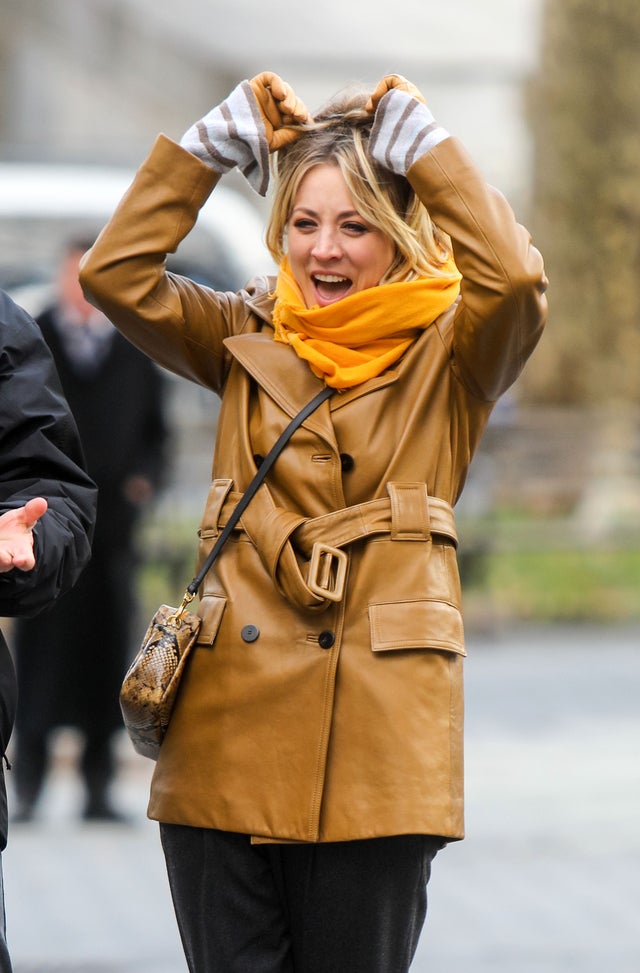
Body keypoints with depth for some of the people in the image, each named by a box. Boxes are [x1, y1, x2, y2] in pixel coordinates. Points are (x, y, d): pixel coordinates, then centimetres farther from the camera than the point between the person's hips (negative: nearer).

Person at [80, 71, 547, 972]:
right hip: (228, 734, 3)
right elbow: (115, 272, 2)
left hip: (379, 747, -2)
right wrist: (218, 141, 0)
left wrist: (424, 143, -9)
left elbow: (514, 278, -17)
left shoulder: (450, 351, 4)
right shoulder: (246, 339, 13)